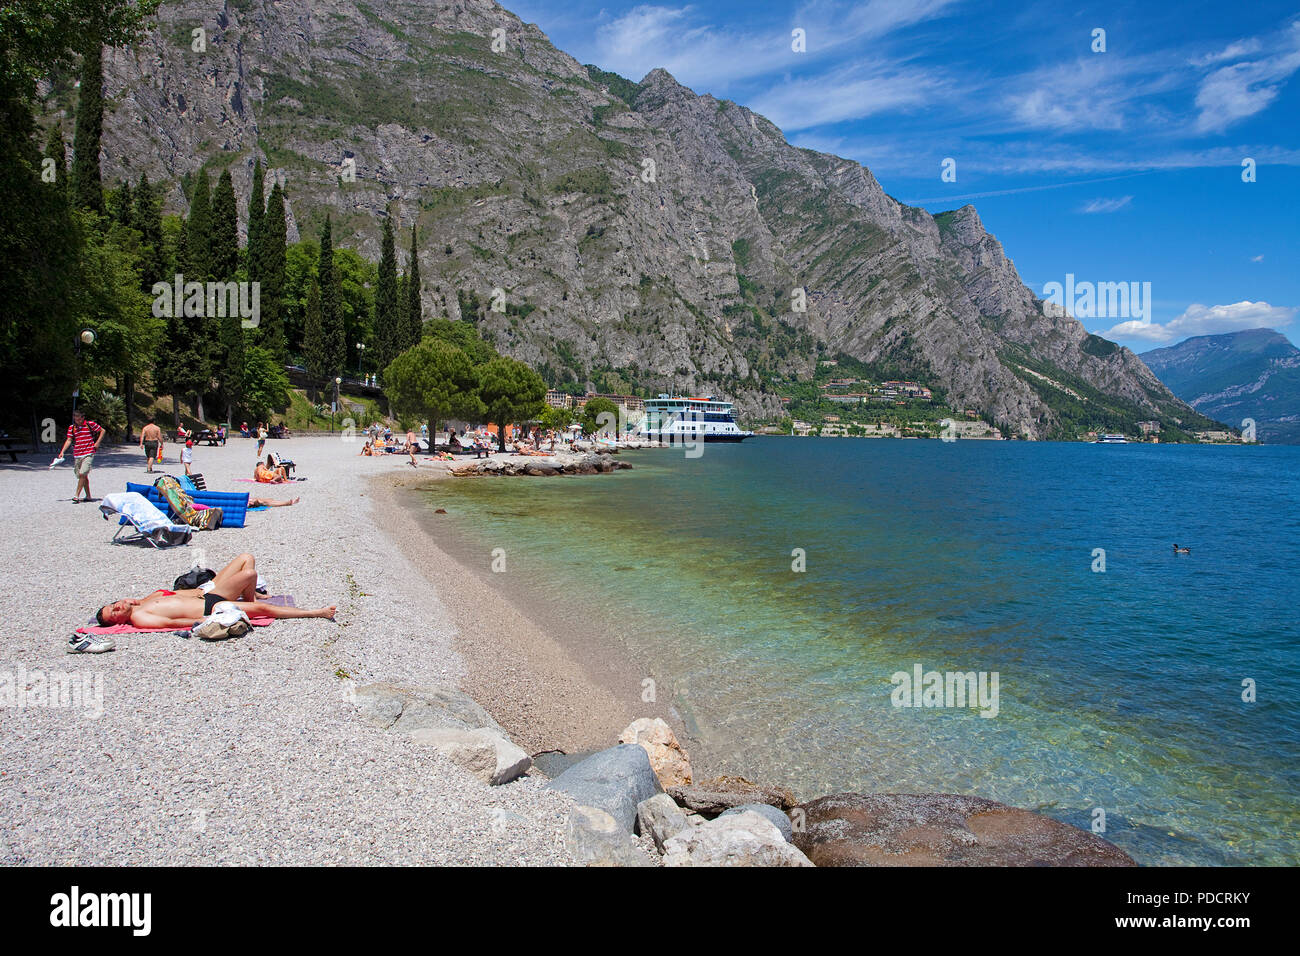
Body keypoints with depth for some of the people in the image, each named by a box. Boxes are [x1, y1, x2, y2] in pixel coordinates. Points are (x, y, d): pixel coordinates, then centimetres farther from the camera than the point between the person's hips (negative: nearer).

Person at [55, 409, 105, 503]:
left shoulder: (90, 424, -1)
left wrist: (97, 443, -2)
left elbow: (103, 431, 7)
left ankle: (76, 495, -11)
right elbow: (69, 440, 6)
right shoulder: (72, 427, 8)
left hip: (88, 454, -5)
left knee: (82, 474, -16)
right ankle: (88, 496, 18)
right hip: (77, 455, 5)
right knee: (83, 476, 9)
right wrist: (62, 452, -5)